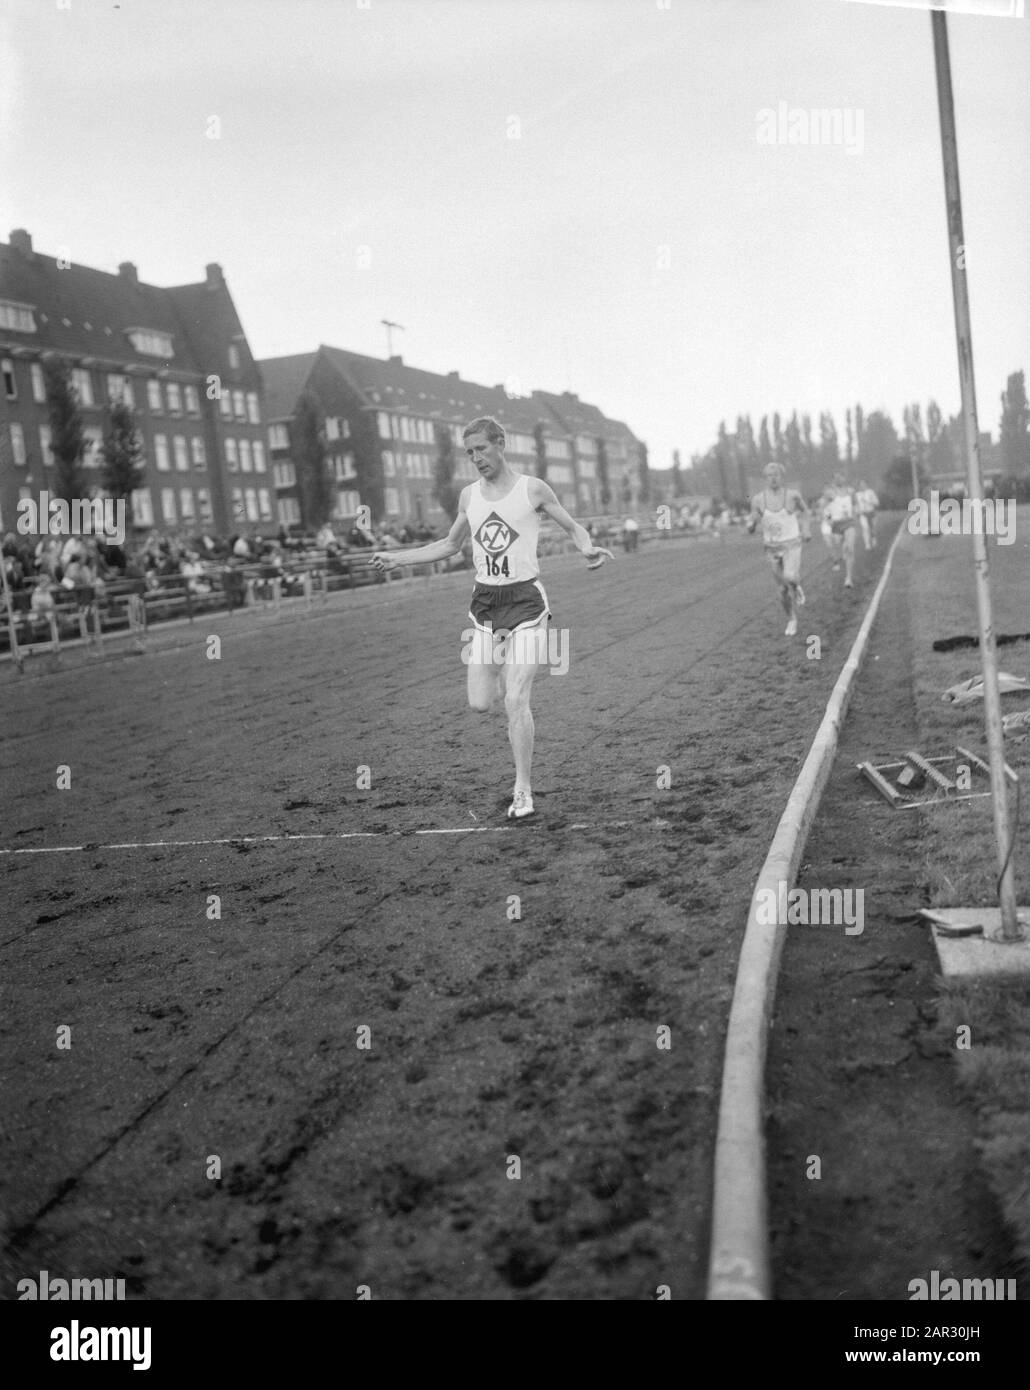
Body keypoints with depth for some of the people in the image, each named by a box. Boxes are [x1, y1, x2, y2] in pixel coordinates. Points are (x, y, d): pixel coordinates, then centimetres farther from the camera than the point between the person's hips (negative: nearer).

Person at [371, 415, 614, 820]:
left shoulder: (532, 489, -3)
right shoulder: (469, 496, 9)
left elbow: (573, 528, 6)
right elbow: (451, 544, 24)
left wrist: (587, 548, -17)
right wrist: (399, 557, 17)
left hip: (525, 601, -4)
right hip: (484, 603, 4)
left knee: (515, 702, -12)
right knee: (480, 703, 0)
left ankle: (523, 792, 0)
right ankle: (509, 677, 37)